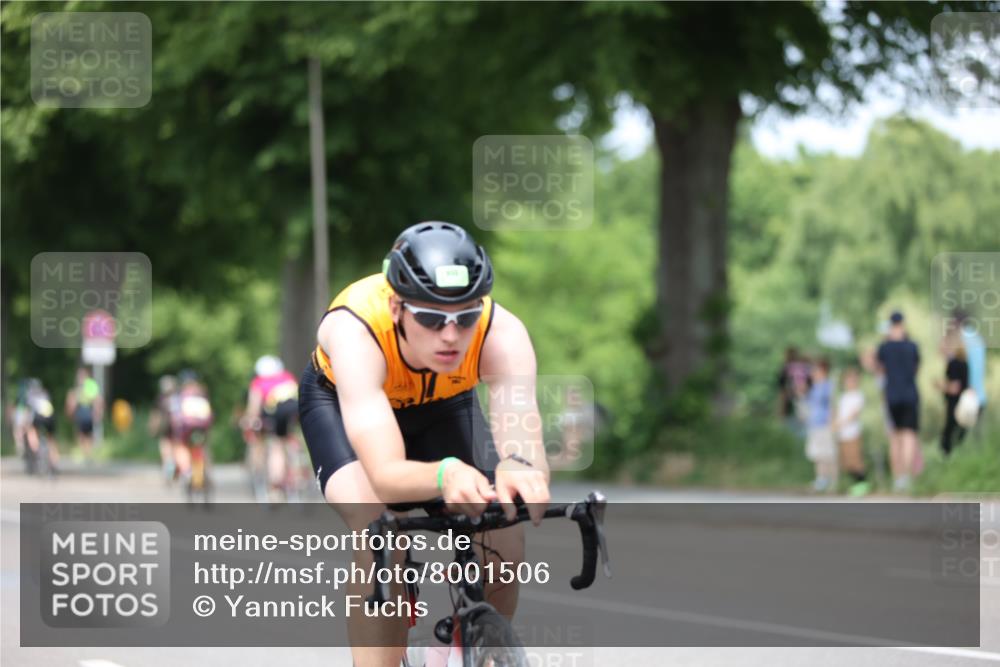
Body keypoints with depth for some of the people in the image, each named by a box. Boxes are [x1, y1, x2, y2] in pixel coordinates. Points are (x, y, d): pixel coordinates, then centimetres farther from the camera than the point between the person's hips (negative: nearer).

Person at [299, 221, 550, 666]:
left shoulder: (502, 333, -36)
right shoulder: (355, 329, -42)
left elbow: (528, 449, -47)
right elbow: (385, 474, -50)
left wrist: (519, 470, -72)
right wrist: (445, 475, -72)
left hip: (443, 402, 2)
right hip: (341, 398, -2)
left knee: (502, 544, -16)